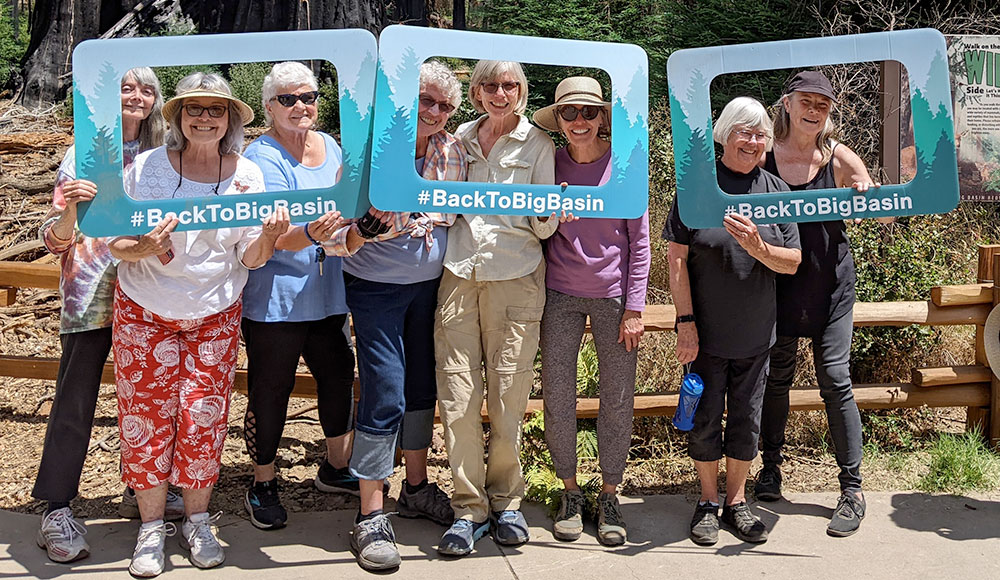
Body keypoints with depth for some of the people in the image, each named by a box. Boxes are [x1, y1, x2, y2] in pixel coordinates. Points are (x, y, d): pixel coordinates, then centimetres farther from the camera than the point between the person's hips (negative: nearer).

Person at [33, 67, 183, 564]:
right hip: (92, 296, -4)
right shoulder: (84, 154, -4)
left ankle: (141, 489, 26)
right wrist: (70, 209, -28)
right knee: (75, 402, -2)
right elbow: (55, 240, -7)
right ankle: (56, 510, 7)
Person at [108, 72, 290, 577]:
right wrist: (141, 249, -26)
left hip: (215, 315, 1)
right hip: (144, 312, 0)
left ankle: (197, 521, 21)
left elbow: (250, 258, -3)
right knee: (146, 416, 2)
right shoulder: (145, 167, -7)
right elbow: (113, 241, -4)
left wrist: (269, 235, -24)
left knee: (204, 419, 2)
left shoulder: (247, 175, -3)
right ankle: (151, 525, 19)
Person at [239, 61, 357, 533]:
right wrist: (311, 234, -41)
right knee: (269, 391, 3)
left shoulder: (329, 146, 10)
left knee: (339, 375, 15)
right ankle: (263, 486, 20)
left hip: (327, 294, 7)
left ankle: (335, 468, 35)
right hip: (275, 296, -7)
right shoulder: (261, 158, -13)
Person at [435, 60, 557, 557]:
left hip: (515, 279, -2)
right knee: (456, 395, -2)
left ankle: (505, 500, 20)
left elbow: (545, 228, 3)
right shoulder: (459, 139, 14)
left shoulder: (537, 144, 6)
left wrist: (547, 213, -19)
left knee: (508, 395, 0)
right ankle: (469, 506, 10)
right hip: (458, 274, 3)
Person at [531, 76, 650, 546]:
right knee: (557, 396, 0)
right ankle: (569, 494, 19)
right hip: (560, 294, 1)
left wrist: (634, 307, -3)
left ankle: (609, 497, 19)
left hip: (612, 293, -1)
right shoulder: (549, 163, 0)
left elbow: (639, 239, 0)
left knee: (618, 398, 2)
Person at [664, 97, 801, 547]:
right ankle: (708, 501, 25)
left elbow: (793, 261, 1)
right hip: (706, 329, -2)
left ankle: (736, 501, 27)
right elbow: (676, 256, -8)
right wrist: (685, 320, -13)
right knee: (706, 416, 7)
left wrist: (757, 247, -20)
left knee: (747, 417, 11)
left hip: (755, 331, 3)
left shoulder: (775, 190, 3)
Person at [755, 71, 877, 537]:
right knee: (776, 376, 10)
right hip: (778, 283, 1)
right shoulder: (763, 157, -2)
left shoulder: (839, 158, -3)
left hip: (830, 284, -1)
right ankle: (771, 466, 30)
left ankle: (852, 489, 6)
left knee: (835, 379, -4)